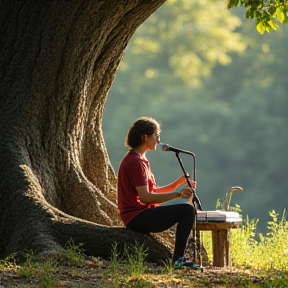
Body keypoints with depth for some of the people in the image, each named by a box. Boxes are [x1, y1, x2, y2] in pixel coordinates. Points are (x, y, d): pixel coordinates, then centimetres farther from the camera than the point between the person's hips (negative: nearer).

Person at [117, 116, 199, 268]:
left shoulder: (140, 160, 18)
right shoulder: (135, 162, -15)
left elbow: (153, 191, 16)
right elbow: (145, 197, -21)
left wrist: (180, 183, 7)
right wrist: (177, 194, -19)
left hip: (142, 213, 11)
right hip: (137, 217, -11)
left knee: (187, 210, 23)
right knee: (187, 210, -20)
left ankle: (179, 257, 17)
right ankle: (178, 260, -22)